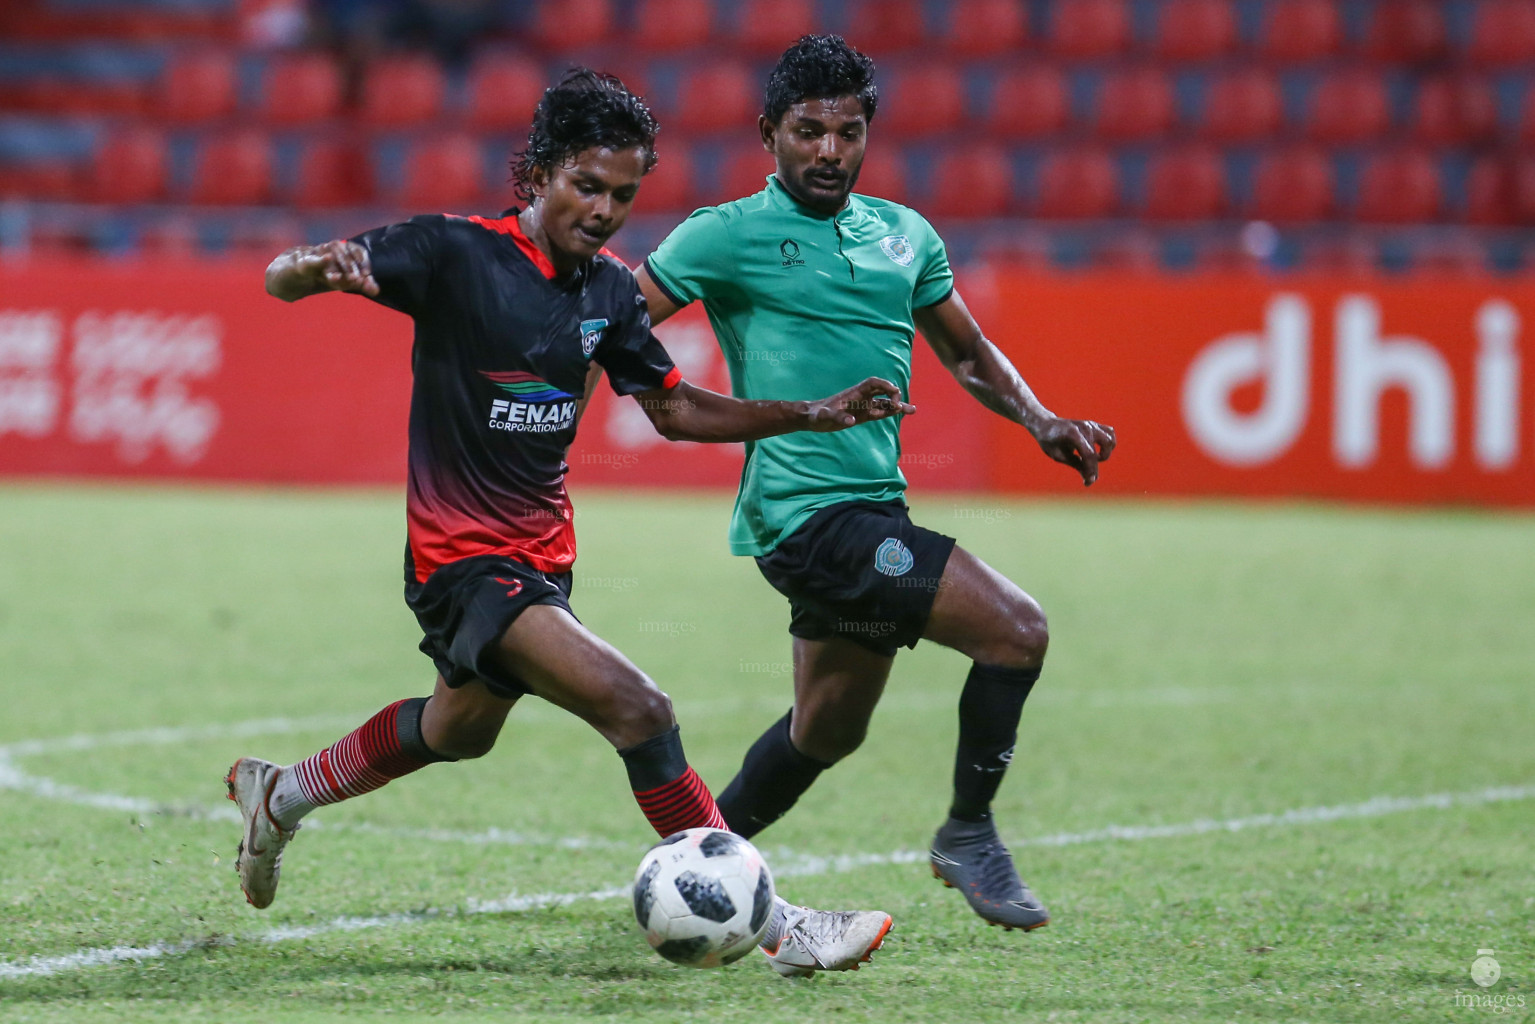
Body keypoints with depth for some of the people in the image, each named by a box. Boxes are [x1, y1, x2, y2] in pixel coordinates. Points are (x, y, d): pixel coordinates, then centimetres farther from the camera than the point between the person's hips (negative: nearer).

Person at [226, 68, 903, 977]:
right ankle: (772, 927, -19)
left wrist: (812, 416, 4)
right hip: (462, 556, -8)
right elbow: (279, 279, -17)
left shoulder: (610, 290, 4)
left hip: (543, 552, 8)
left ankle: (281, 797, 53)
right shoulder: (458, 252, -15)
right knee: (636, 707, -23)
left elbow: (674, 408, 16)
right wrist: (322, 269, -42)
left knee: (463, 727, 29)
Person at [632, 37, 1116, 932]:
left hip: (875, 511, 8)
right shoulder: (729, 236, -5)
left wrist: (1040, 421, 10)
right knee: (1016, 628, -17)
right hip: (803, 513, -8)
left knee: (828, 730, 19)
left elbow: (968, 352, 25)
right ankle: (969, 836, -2)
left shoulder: (905, 235, 14)